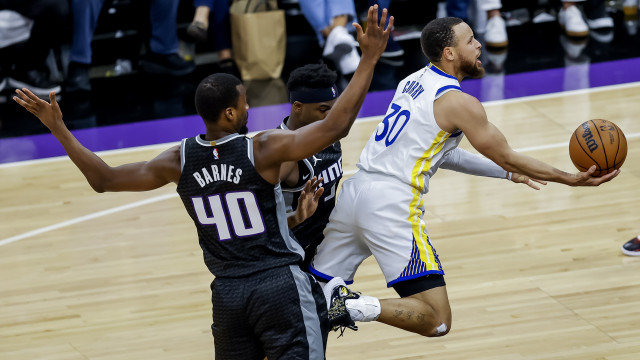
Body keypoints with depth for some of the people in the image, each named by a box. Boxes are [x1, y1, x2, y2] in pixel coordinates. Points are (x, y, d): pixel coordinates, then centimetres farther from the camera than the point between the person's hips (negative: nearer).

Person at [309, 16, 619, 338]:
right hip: (391, 205, -8)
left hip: (355, 189, 8)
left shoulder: (413, 81, 17)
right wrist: (571, 179, 8)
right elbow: (506, 157, 1)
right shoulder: (459, 102, -7)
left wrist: (508, 172, 29)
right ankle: (358, 307, -25)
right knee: (437, 320, -8)